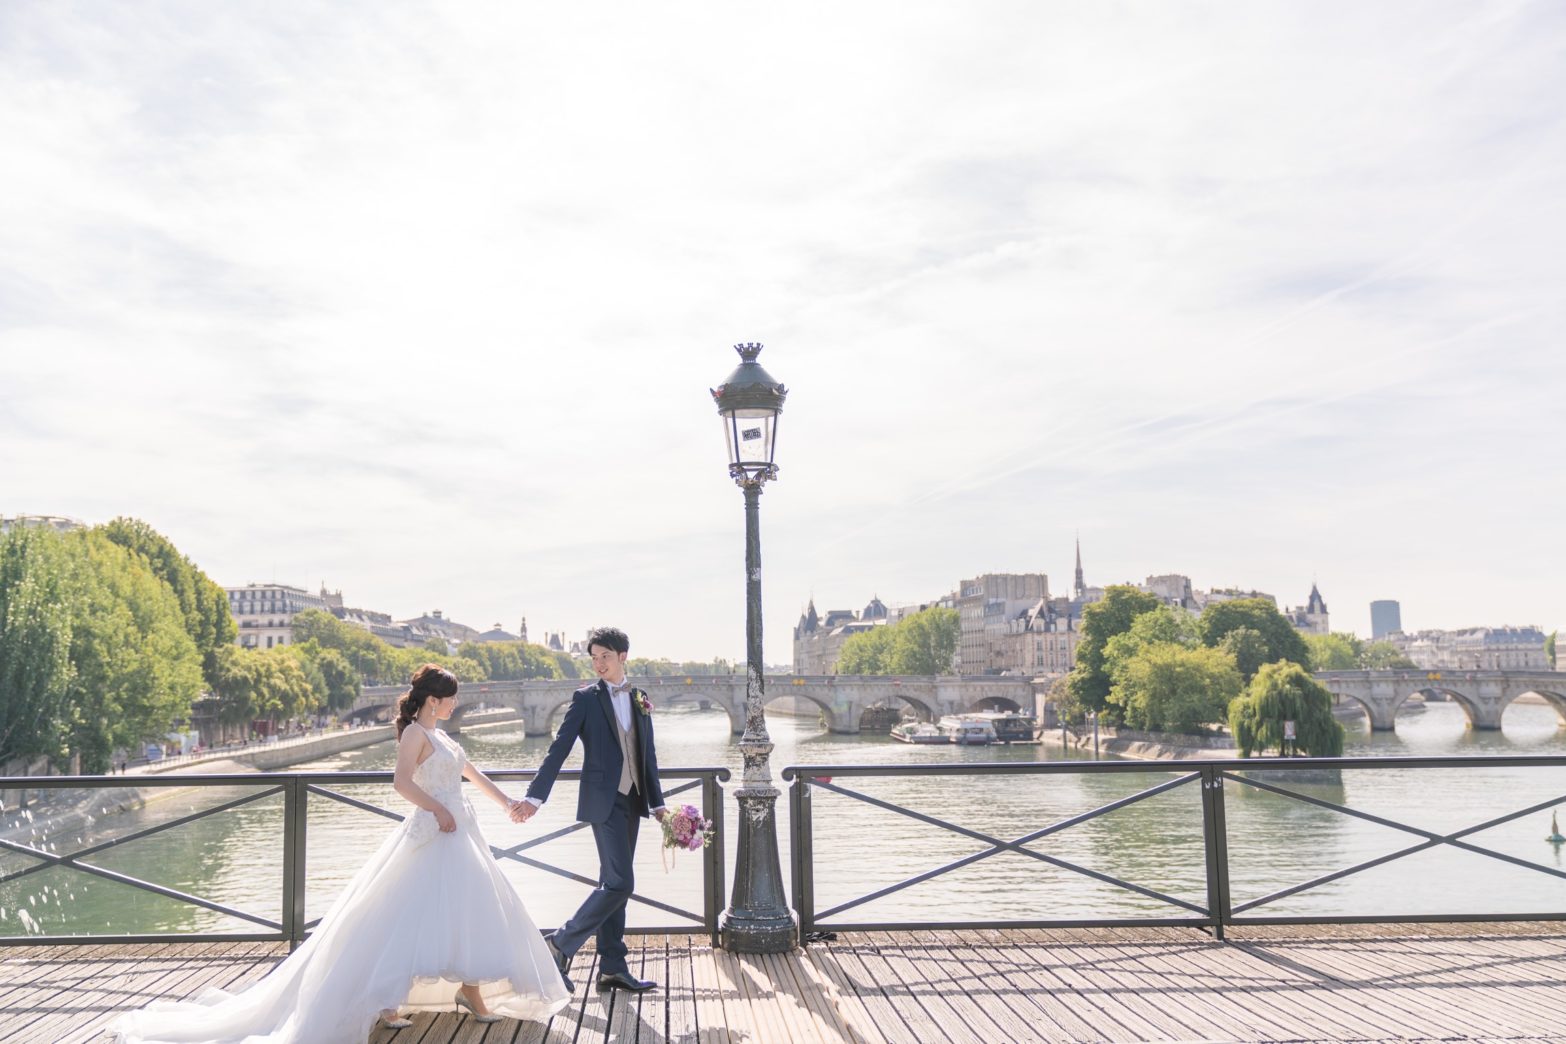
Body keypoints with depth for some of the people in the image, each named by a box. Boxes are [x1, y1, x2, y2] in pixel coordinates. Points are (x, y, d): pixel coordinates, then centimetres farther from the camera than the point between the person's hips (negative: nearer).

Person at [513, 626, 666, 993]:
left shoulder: (640, 699, 12)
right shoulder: (585, 698, -4)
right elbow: (559, 749, -8)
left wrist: (657, 802, 14)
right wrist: (535, 797, -14)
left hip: (631, 801, 6)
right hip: (603, 801, -6)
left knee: (614, 884, 10)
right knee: (619, 883, -12)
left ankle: (612, 969, 16)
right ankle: (560, 944, 1)